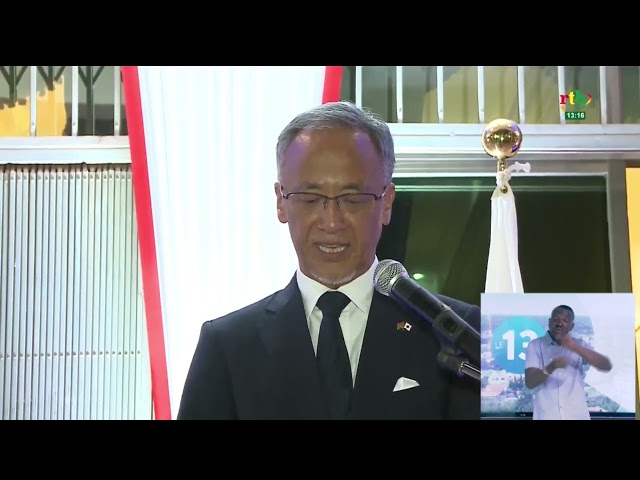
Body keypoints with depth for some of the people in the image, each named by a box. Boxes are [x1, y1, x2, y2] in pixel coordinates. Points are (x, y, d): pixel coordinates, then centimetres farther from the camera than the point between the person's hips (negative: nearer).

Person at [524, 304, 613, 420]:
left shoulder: (580, 345, 10)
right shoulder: (535, 345, 4)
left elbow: (607, 366, -5)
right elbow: (529, 382, -5)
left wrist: (576, 348, -18)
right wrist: (551, 367, -24)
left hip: (576, 416, 2)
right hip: (546, 417, -2)